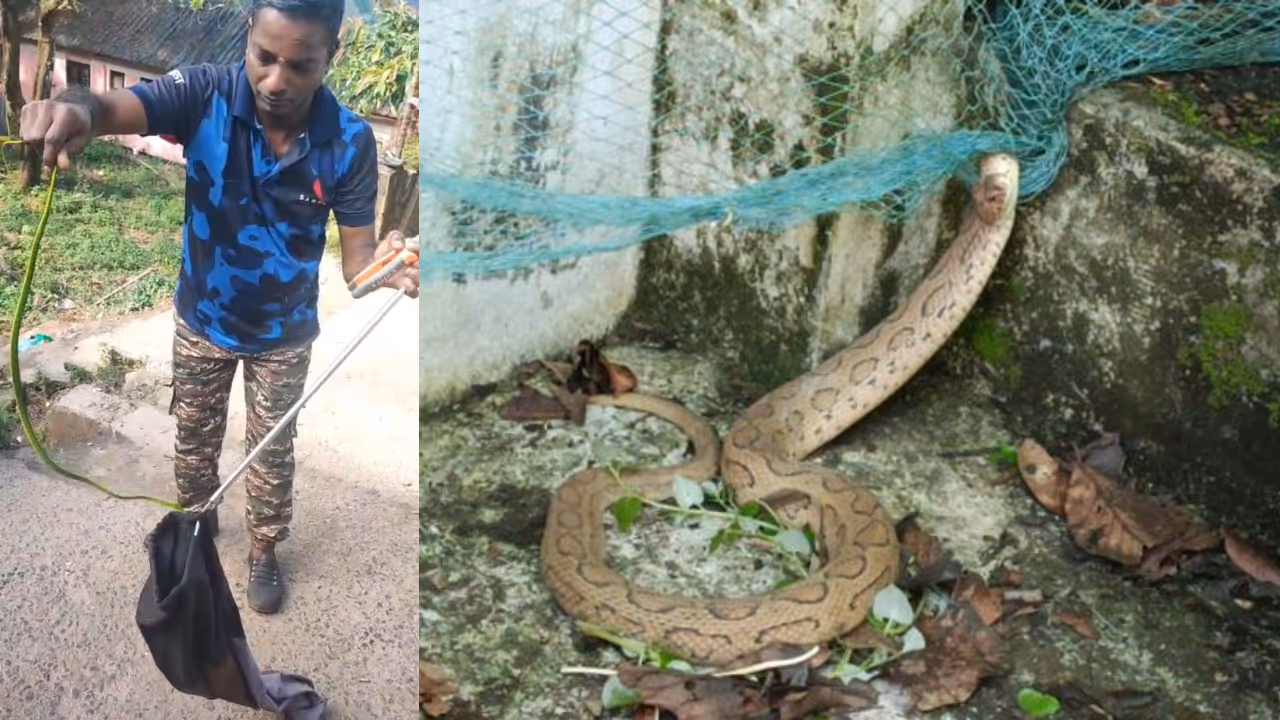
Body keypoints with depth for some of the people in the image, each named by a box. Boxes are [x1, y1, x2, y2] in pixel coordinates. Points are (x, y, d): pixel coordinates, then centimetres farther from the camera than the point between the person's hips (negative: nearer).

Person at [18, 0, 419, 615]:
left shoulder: (350, 143, -25)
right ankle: (197, 524, 53)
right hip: (201, 318, 1)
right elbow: (111, 107, -41)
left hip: (283, 332, -1)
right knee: (194, 437, 24)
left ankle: (264, 550, 45)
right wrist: (76, 109, -66)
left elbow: (355, 256, -22)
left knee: (272, 451, 19)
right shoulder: (205, 93, -25)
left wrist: (384, 264, -47)